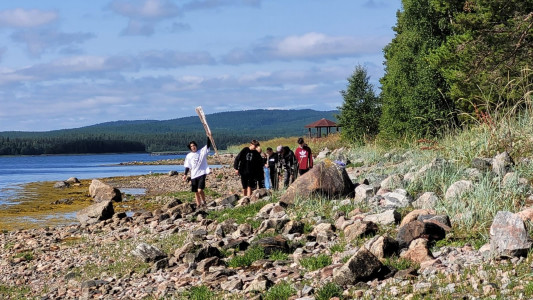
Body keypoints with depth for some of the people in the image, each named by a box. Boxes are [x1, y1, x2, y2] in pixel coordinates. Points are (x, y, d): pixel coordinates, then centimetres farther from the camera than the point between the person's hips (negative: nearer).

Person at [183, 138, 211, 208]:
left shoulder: (202, 152, 2)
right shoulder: (189, 156, 9)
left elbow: (208, 145, -9)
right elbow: (187, 166, 12)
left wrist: (208, 137, -20)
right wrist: (185, 174, 1)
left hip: (201, 174, -4)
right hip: (193, 175, 4)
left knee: (200, 190, -16)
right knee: (196, 192, 8)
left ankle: (203, 201, 7)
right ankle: (198, 205, 16)